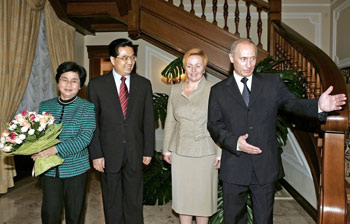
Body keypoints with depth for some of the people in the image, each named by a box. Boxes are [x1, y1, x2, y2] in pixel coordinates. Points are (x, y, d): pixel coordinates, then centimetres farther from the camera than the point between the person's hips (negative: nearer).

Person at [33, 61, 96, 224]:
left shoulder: (87, 107, -5)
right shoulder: (45, 106, 8)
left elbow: (85, 137, -15)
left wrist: (56, 149, -23)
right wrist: (37, 153, -11)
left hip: (76, 169, -2)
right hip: (49, 169, 3)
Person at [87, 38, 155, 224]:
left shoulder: (144, 84, 2)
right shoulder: (96, 85, -2)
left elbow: (148, 120, 4)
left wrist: (148, 150, 2)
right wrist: (96, 154, -7)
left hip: (135, 153, 1)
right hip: (109, 153, -1)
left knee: (134, 202, 14)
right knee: (112, 204, 15)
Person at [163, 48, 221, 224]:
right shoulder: (175, 90, 6)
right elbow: (170, 121, 10)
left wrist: (220, 154, -9)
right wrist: (167, 148, 10)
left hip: (204, 152, -3)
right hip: (180, 152, 4)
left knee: (202, 195, 10)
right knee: (182, 195, 13)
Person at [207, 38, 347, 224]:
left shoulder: (272, 83, 5)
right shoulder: (218, 91, 2)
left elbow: (293, 104, -6)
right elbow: (214, 125, -1)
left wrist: (319, 105, -26)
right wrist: (235, 142, -17)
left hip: (266, 166, 1)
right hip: (234, 168, 0)